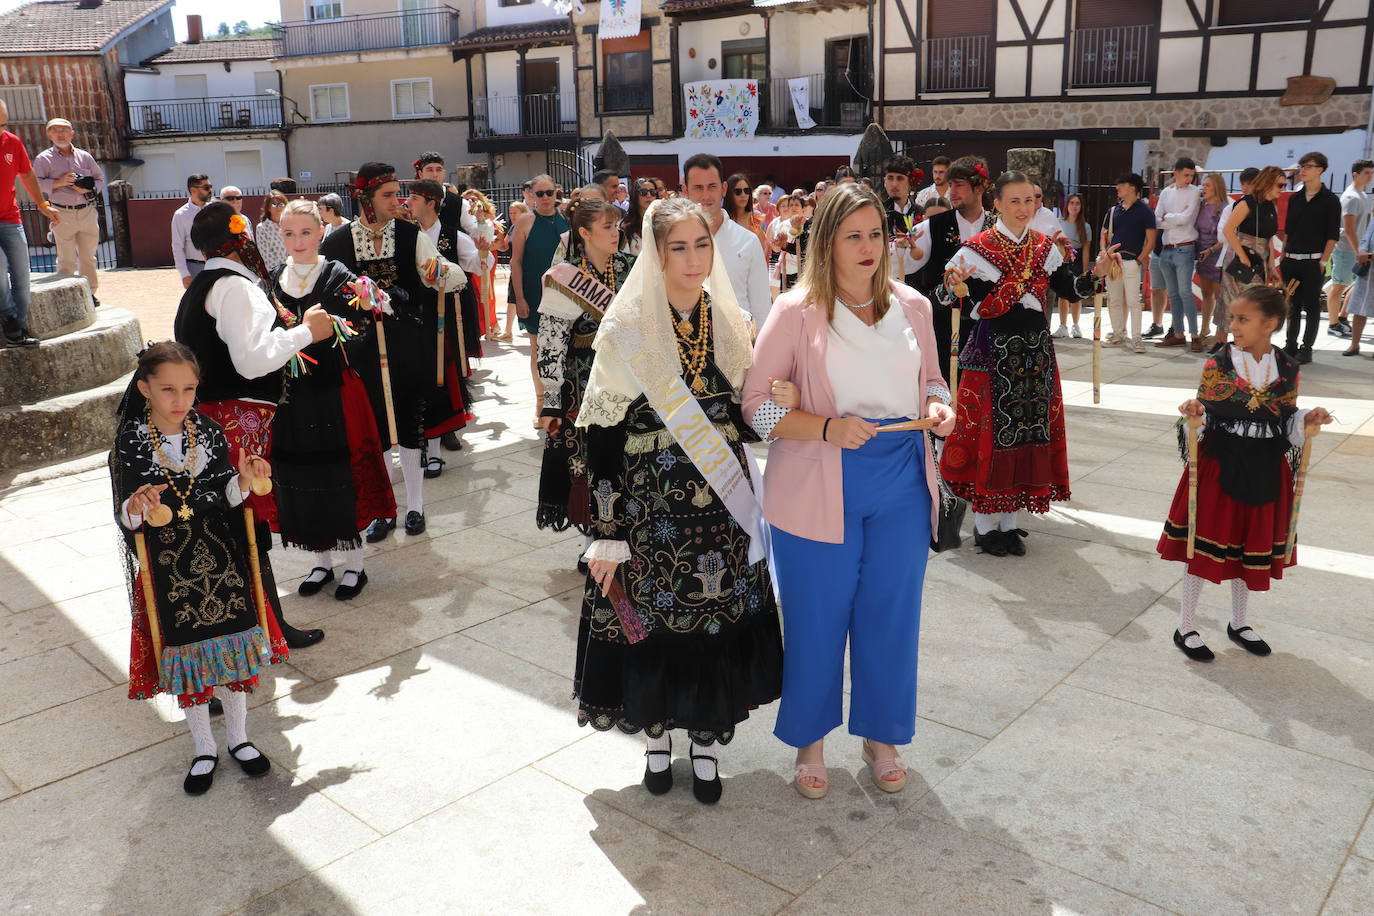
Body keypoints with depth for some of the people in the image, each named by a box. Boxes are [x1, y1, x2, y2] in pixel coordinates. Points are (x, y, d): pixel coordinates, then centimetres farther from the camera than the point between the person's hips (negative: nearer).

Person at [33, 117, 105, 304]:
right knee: (66, 259, -1)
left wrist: (88, 189, -6)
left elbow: (100, 178, 14)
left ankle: (90, 292, 19)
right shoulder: (43, 159, 3)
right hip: (63, 214, -3)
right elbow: (35, 183, -3)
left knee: (88, 255, 9)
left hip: (87, 211, 3)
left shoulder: (84, 156, 12)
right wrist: (59, 183, -16)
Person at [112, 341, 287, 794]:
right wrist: (136, 507, -30)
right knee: (185, 655, 8)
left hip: (221, 561, 2)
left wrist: (243, 480, -18)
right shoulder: (131, 443, -9)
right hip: (168, 570, -2)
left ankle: (237, 737, 29)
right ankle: (204, 748, 27)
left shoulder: (210, 433, -2)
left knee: (234, 649, 9)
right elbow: (124, 518, -8)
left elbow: (228, 499, 2)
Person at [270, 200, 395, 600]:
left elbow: (356, 336, -12)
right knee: (300, 482, 10)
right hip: (291, 398, 5)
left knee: (341, 480, 1)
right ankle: (322, 562, 26)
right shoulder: (274, 280, 9)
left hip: (334, 395, -4)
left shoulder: (339, 277, -5)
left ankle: (354, 565, 17)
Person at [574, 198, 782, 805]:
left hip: (722, 503, 3)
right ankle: (656, 738, 33)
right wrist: (607, 532, -12)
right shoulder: (627, 328, -9)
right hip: (651, 503, -3)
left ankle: (706, 742, 29)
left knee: (718, 619, 8)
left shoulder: (730, 321, 4)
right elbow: (602, 433, -9)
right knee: (652, 623, 7)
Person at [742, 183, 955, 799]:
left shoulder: (912, 306, 6)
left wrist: (938, 406, -4)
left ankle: (881, 737, 35)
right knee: (817, 620, 8)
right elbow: (758, 406, -8)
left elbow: (930, 379, 19)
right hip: (817, 490, -3)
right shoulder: (796, 312, -7)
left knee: (891, 614, 13)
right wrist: (828, 428, -22)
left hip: (900, 488, 4)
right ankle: (810, 740, 31)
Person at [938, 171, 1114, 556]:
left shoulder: (1045, 247, 8)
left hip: (1035, 350, 5)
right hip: (992, 350, -5)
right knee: (988, 433, -2)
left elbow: (1069, 289, 13)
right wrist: (955, 288, -34)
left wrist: (1096, 273, -5)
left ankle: (1009, 520, 22)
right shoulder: (977, 248, -7)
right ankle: (984, 524, 12)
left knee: (1029, 432, 8)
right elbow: (946, 295, -12)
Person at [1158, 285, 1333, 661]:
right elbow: (1205, 414, -5)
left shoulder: (1287, 368, -2)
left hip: (1264, 470, 3)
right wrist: (1194, 412, -26)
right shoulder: (1218, 363, -9)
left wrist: (1308, 421, -13)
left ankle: (1239, 622, 35)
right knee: (1205, 543, 3)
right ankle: (1186, 627, 17)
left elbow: (1288, 423, 7)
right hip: (1219, 464, -3)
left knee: (1252, 545, 16)